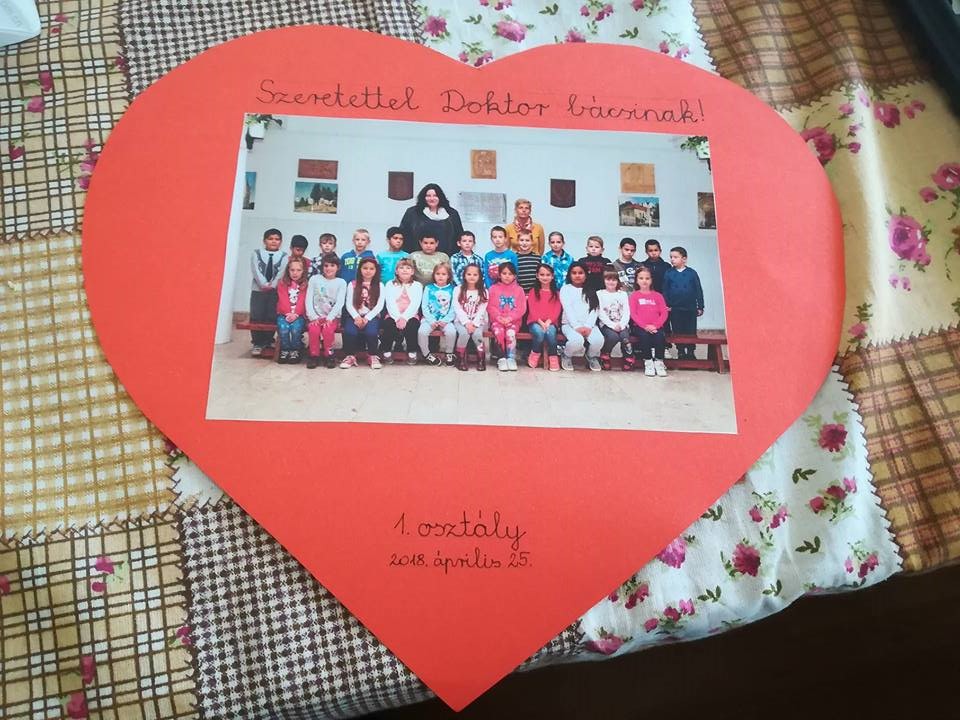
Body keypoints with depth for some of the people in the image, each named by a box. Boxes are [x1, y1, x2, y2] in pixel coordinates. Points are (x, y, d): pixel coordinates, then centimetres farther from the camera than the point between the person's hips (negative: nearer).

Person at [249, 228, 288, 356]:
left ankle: (267, 342, 13)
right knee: (256, 317, -1)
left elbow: (282, 273, -5)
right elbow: (256, 270, -5)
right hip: (258, 290, 0)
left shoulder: (283, 256, 6)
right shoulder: (256, 253, 6)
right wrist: (264, 284, -17)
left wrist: (272, 285, -18)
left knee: (272, 317, 2)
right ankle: (257, 343, 7)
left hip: (275, 291, 0)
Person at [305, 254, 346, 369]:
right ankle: (313, 355, -11)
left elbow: (339, 303, -5)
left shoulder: (341, 282, 7)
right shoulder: (314, 279, 9)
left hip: (332, 317, -1)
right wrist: (313, 317, -11)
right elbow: (309, 300, 2)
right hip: (316, 316, 1)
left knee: (328, 329, -32)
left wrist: (329, 318, -18)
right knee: (313, 329, -30)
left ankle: (329, 355, -11)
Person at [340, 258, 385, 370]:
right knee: (349, 331, -31)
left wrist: (367, 318, -16)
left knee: (371, 331, -33)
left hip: (372, 316, -1)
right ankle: (350, 356, -6)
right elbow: (349, 304, 1)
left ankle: (372, 356, -7)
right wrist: (356, 317, -17)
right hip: (355, 316, 1)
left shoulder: (379, 286, 8)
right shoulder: (352, 285, 10)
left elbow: (379, 305, -3)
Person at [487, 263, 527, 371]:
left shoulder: (518, 290, 9)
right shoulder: (493, 289, 9)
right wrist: (499, 317, -14)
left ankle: (511, 358, -23)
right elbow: (490, 307, 2)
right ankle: (501, 358, -23)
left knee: (511, 333, -31)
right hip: (497, 320, 0)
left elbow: (521, 308, 1)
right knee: (499, 332, -31)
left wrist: (510, 318, -13)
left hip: (513, 321, 0)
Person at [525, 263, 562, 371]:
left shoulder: (556, 293, 13)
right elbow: (532, 309, 0)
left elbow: (557, 310, 2)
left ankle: (553, 357, -18)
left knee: (550, 332, -34)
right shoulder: (533, 291, 10)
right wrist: (540, 322, -16)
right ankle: (535, 353, -7)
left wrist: (548, 322, -15)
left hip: (551, 322, 1)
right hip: (535, 322, -1)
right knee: (539, 332, -34)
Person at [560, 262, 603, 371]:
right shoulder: (565, 289, 8)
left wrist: (588, 326, -13)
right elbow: (568, 310, -3)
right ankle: (567, 356, 0)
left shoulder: (591, 291, 16)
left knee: (598, 340, -30)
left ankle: (591, 356, 7)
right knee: (577, 340, -36)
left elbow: (594, 310, 4)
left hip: (588, 325, 2)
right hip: (570, 324, -2)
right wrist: (577, 327, -16)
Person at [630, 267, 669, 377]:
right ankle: (648, 362, -20)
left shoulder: (658, 295, 15)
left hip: (656, 327, 1)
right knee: (644, 335, -32)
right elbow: (633, 314, -1)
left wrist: (655, 325, -12)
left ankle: (659, 362, -17)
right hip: (641, 327, -1)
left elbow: (664, 313, 5)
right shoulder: (634, 296, 10)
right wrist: (645, 326, -14)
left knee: (659, 336, -30)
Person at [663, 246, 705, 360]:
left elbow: (698, 291, 2)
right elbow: (665, 291, 3)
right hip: (675, 309, 1)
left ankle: (690, 353, 17)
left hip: (690, 308, -1)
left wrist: (700, 307, 2)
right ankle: (681, 352, 19)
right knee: (677, 332, 7)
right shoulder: (668, 273, 0)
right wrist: (666, 305, -3)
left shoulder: (692, 273, -2)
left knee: (691, 332, 5)